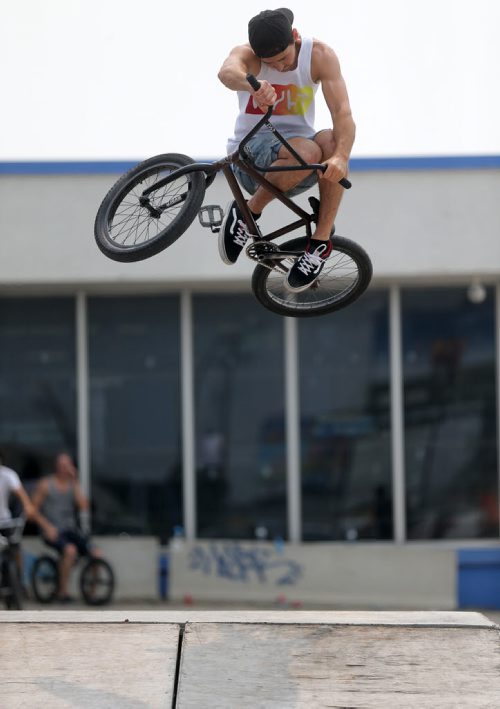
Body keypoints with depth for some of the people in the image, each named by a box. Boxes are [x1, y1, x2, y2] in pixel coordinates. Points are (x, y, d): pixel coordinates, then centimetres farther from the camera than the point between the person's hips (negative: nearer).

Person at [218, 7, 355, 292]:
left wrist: (341, 157, -42)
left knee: (332, 142, -32)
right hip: (252, 156, -3)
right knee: (306, 152, -35)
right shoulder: (247, 55, -11)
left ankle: (321, 242, -21)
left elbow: (343, 113, -21)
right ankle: (246, 212, -14)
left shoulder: (320, 55, -8)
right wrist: (254, 85, -63)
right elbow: (227, 72, -38)